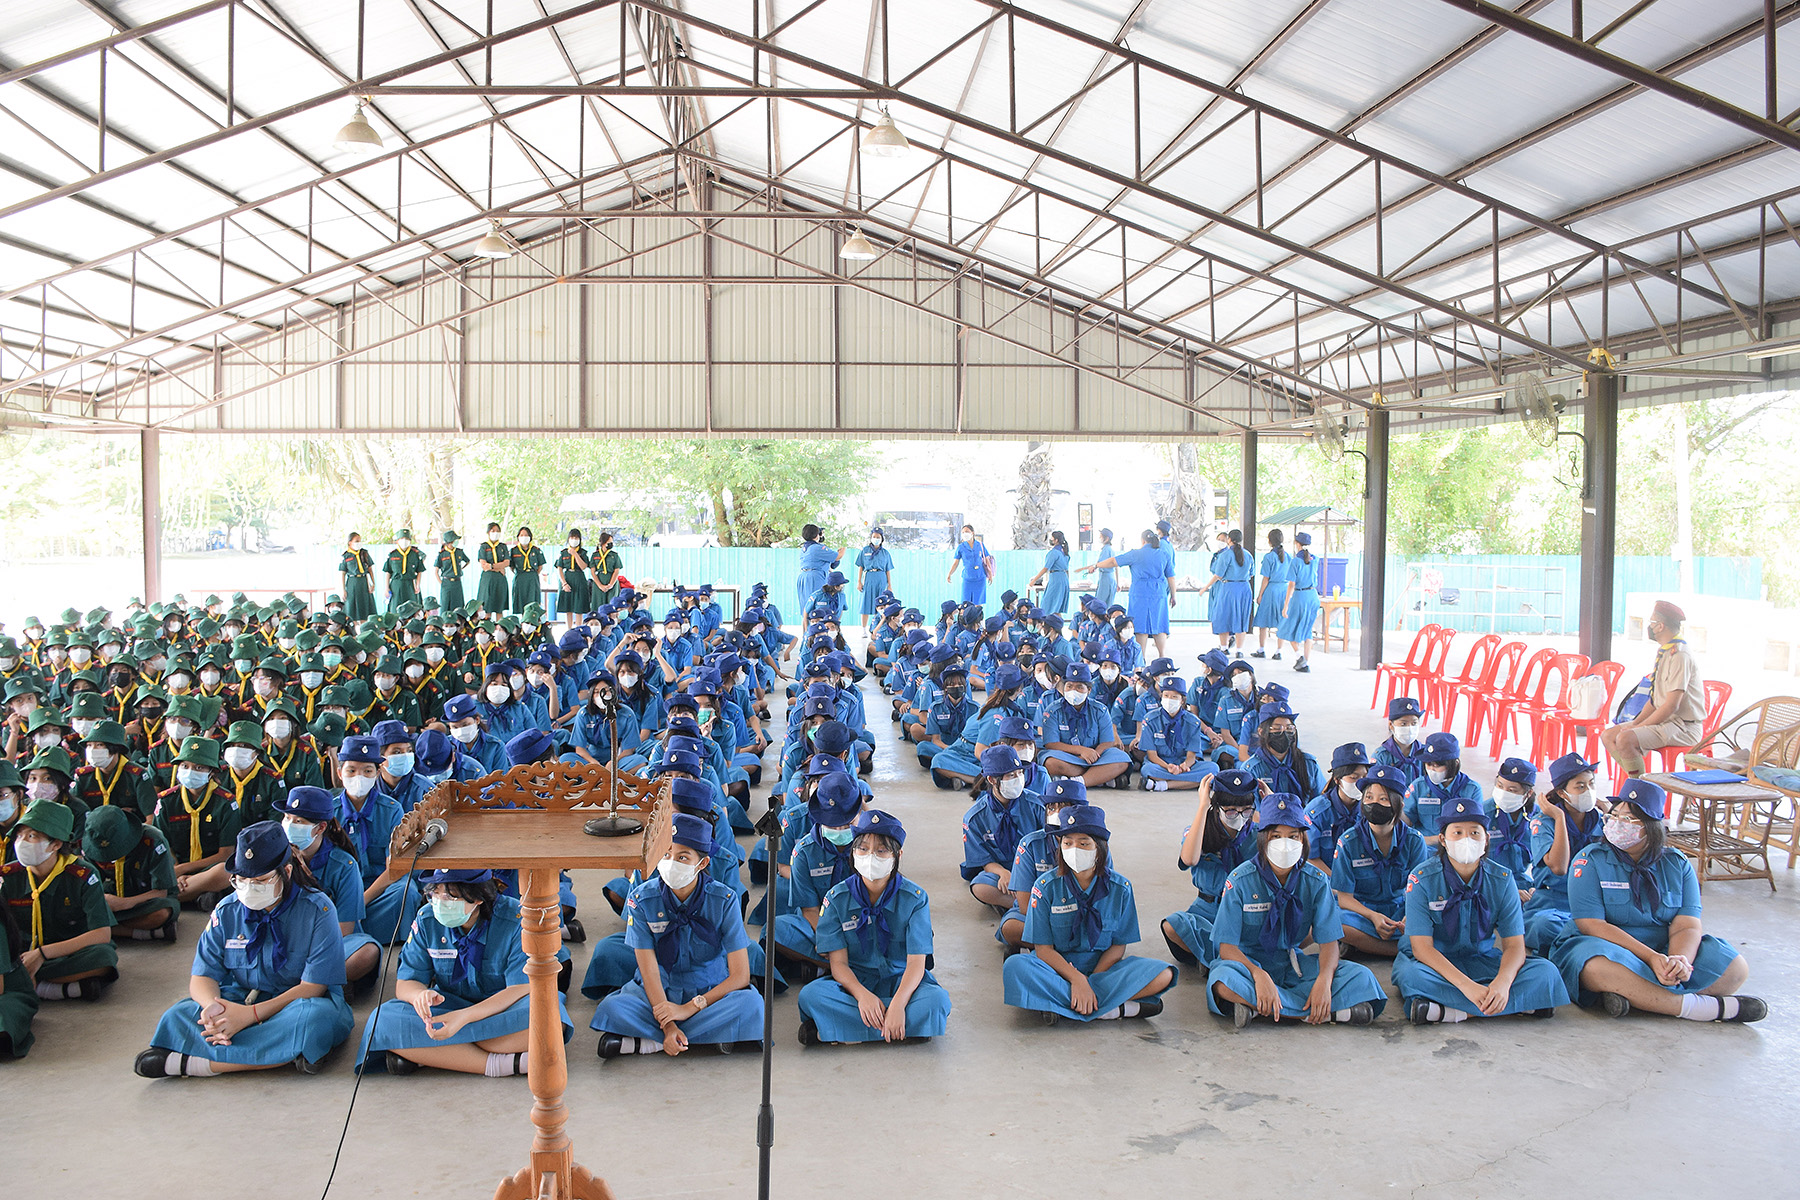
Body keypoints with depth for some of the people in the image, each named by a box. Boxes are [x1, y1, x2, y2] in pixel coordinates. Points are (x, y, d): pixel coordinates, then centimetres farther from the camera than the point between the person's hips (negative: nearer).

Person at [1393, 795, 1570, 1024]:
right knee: (1411, 976, -37)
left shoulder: (1502, 880, -5)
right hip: (1434, 962, -3)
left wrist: (1503, 982, -33)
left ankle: (1451, 1011, -28)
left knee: (1545, 973, -21)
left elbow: (1514, 945, -10)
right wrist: (1466, 985, -35)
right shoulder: (1422, 878, -14)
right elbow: (1422, 947, -20)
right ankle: (1518, 1004, -29)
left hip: (1482, 960, 3)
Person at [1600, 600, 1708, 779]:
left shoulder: (1680, 655, -19)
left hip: (1684, 727, -10)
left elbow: (1671, 705, -23)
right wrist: (1635, 723, 3)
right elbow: (1655, 698, 17)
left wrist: (1639, 727, -17)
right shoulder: (1663, 652, 13)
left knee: (1625, 739, -28)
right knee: (1608, 735, 1)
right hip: (1664, 720, 10)